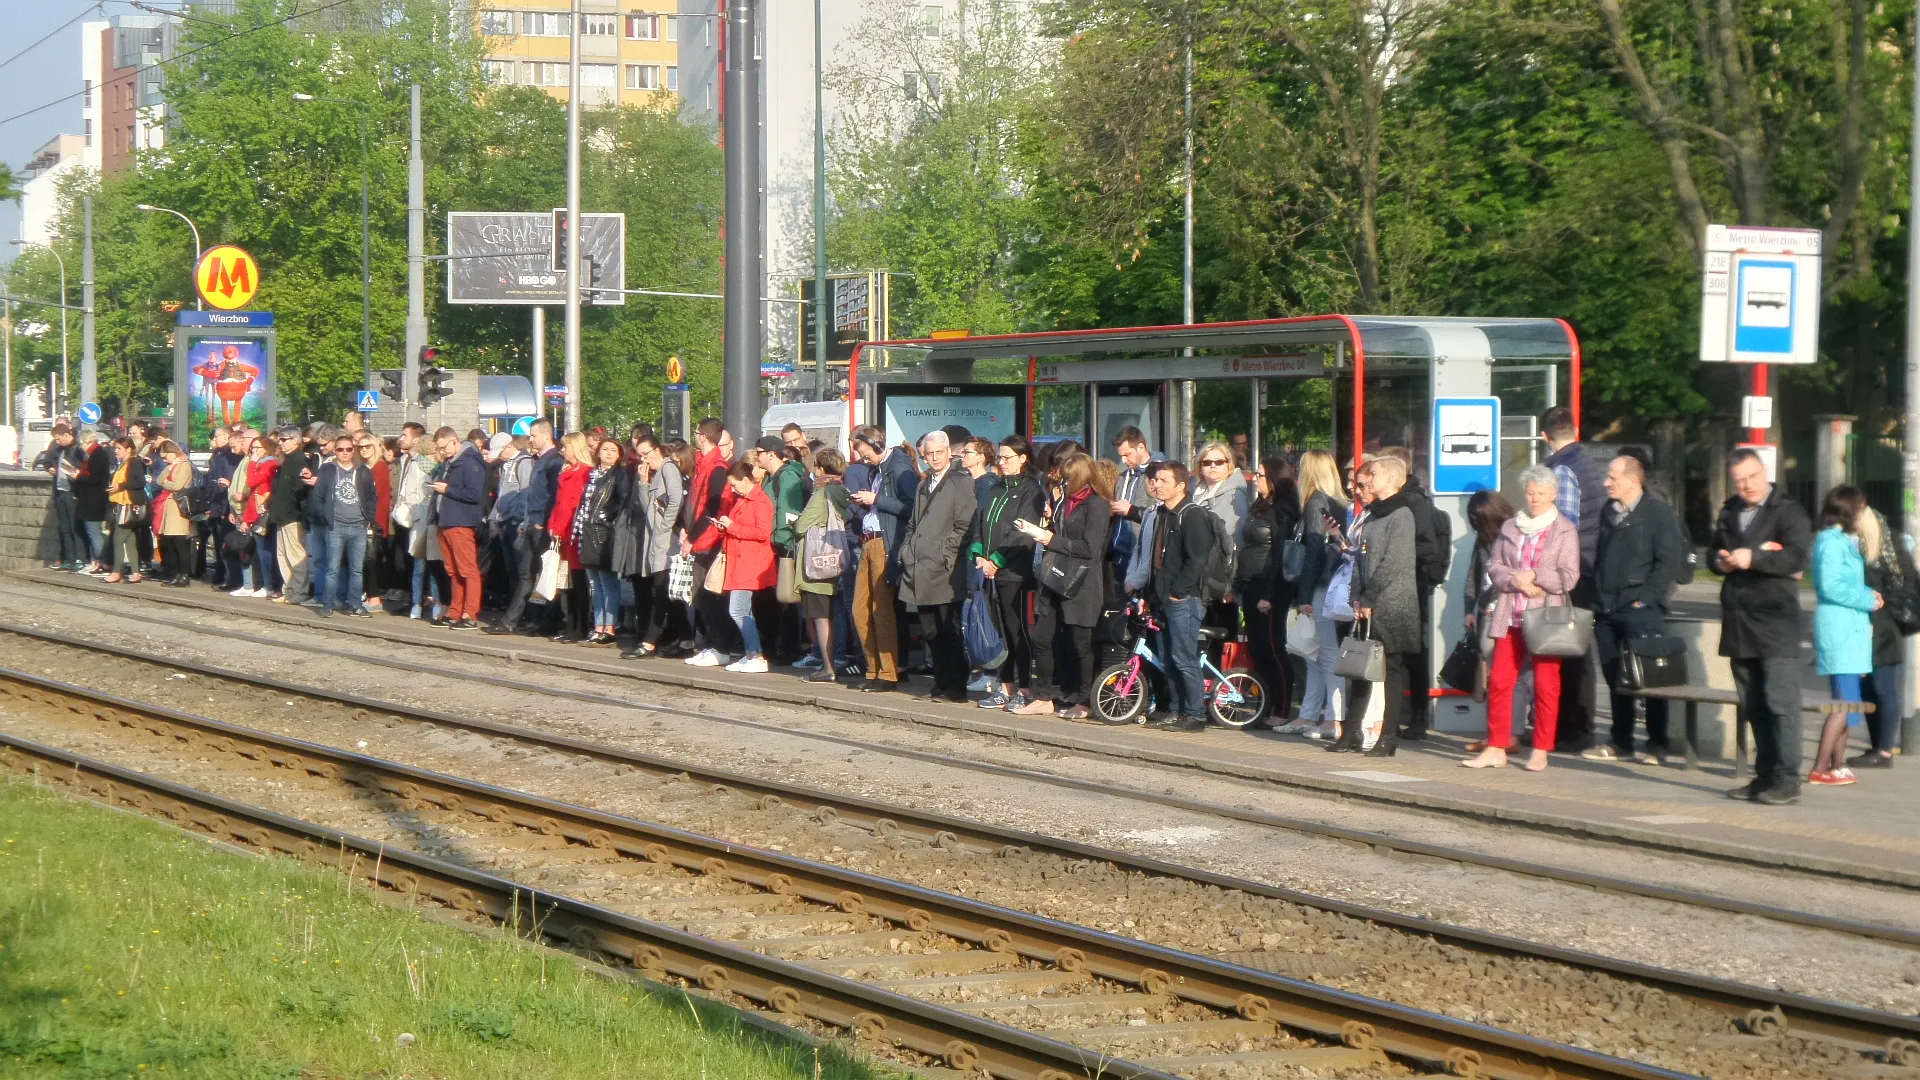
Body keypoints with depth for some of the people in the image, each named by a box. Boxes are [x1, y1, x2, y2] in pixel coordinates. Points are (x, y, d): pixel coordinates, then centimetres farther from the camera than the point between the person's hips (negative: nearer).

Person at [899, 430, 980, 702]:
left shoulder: (961, 482, -3)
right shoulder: (924, 486, 21)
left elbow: (964, 525, -10)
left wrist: (944, 554, -15)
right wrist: (907, 550, 11)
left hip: (945, 572, -7)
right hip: (920, 570, 7)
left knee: (951, 632, -5)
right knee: (931, 633, 9)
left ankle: (956, 688, -2)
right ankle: (942, 684, 15)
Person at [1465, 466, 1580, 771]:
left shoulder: (1565, 531, 1)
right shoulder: (1510, 527, 13)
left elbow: (1568, 578, -6)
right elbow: (1494, 567, 8)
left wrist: (1533, 576, -10)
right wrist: (1517, 581, -9)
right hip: (1511, 618, 4)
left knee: (1546, 686, -1)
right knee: (1498, 681, 0)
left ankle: (1540, 751, 6)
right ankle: (1496, 748, 6)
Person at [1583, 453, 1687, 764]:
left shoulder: (1659, 513, -6)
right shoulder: (1608, 514, 17)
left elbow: (1670, 562, -12)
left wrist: (1645, 598, -16)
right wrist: (1596, 597, 12)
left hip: (1641, 610, -7)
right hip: (1607, 610, 7)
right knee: (1615, 678, 9)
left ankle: (1657, 746, 0)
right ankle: (1620, 743, 16)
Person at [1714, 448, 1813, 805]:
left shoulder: (1788, 511, -4)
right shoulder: (1729, 513, 19)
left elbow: (1796, 558, -16)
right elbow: (1715, 552, 28)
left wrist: (1753, 558, -24)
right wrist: (1721, 561, 5)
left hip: (1775, 619, -7)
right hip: (1738, 622, 7)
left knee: (1780, 702, -11)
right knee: (1752, 706, 10)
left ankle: (1786, 779, -10)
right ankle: (1765, 776, 16)